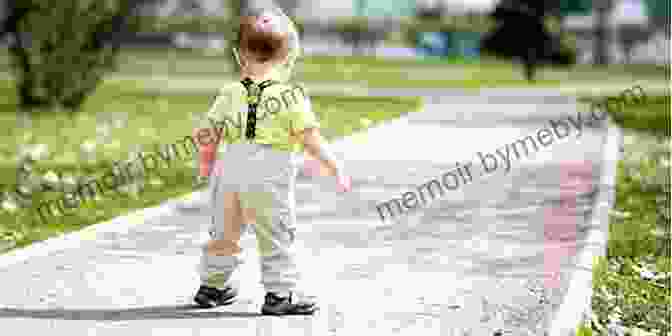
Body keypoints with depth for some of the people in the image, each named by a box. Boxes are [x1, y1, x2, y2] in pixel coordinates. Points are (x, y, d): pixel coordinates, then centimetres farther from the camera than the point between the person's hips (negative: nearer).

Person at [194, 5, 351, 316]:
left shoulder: (228, 94, 4)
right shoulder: (291, 97, -7)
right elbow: (311, 140, -9)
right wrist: (336, 169, 1)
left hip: (231, 168, 5)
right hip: (270, 177, -5)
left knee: (224, 232, 19)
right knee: (277, 237, 5)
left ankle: (212, 285, 32)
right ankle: (280, 293, 6)